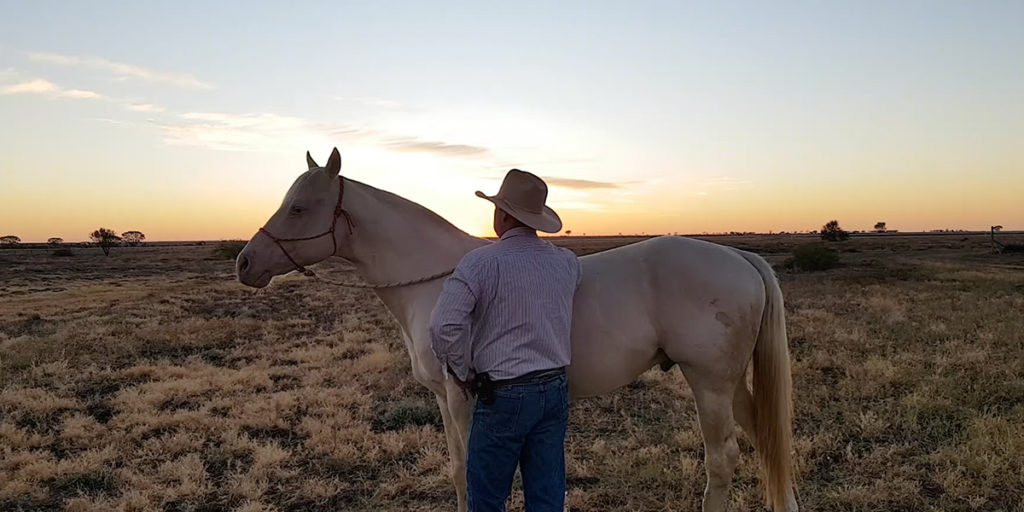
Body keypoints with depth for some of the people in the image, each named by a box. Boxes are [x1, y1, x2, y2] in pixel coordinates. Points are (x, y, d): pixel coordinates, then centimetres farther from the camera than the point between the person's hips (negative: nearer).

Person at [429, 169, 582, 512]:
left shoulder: (481, 262, -14)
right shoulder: (568, 262, 2)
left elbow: (444, 327, -22)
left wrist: (462, 373, -7)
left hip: (503, 396, -5)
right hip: (555, 390, 6)